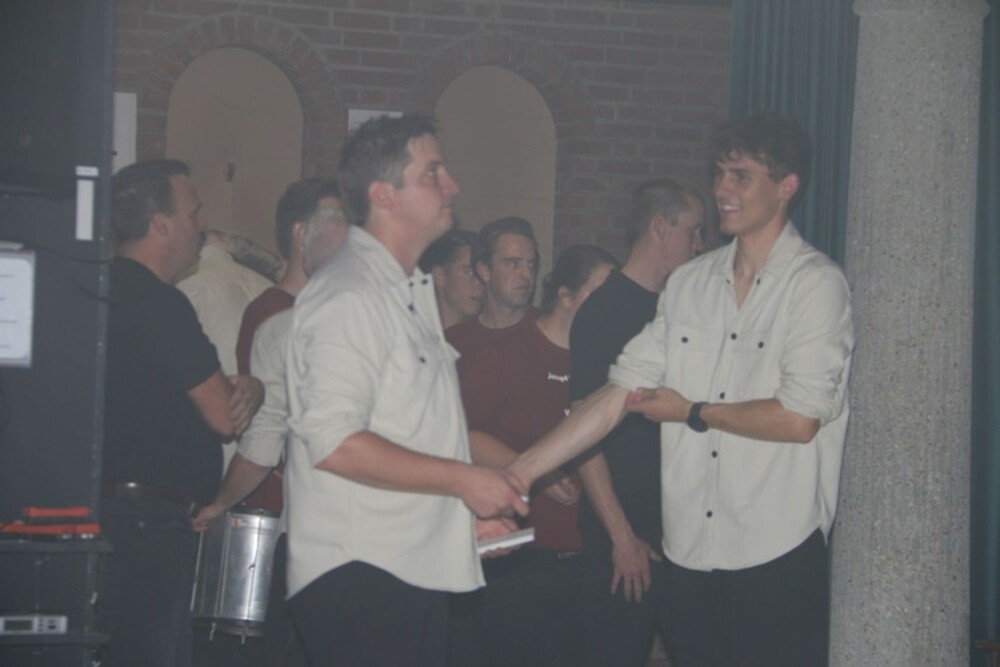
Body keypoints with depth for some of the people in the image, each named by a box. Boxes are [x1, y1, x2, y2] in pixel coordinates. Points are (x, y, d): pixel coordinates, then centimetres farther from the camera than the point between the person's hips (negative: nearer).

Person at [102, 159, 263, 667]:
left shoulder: (109, 292, 15)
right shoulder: (158, 304, -16)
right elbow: (224, 415, -14)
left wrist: (236, 390, 2)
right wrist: (252, 390, 8)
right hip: (150, 524, -10)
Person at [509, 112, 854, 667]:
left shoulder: (816, 284, -6)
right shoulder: (689, 283, 10)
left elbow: (798, 418, -15)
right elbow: (618, 393, 6)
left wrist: (692, 412, -2)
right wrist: (517, 474, 0)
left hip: (777, 555, -5)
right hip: (689, 549, 5)